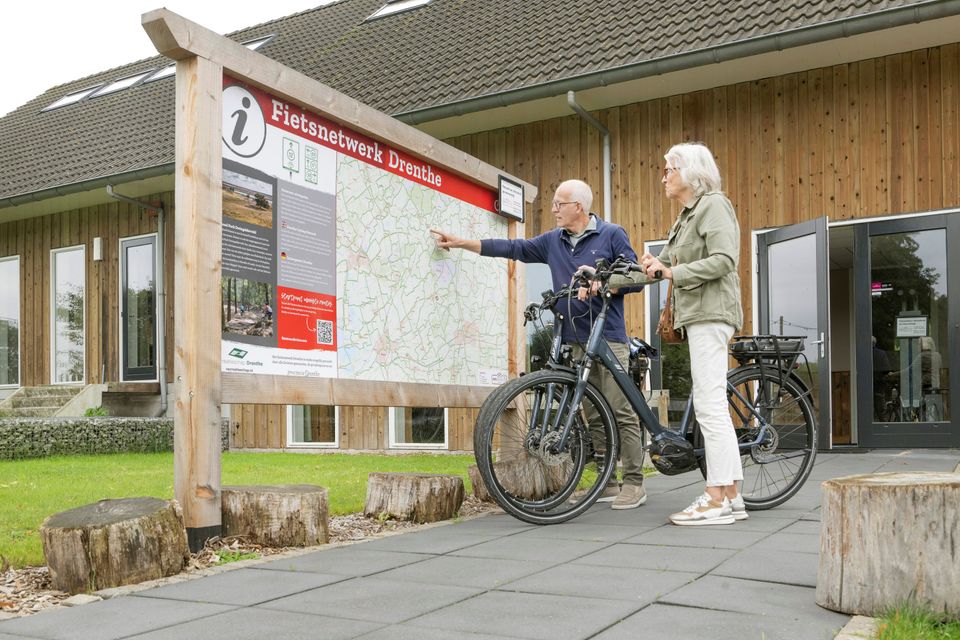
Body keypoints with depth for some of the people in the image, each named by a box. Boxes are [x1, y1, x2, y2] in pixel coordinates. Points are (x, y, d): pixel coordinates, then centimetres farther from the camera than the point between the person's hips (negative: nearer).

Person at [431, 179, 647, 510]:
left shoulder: (612, 234, 1)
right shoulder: (553, 241, 14)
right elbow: (512, 248, 13)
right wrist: (460, 242, 10)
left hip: (609, 337, -5)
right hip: (575, 340, 5)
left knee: (621, 412, -6)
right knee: (593, 416, 7)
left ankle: (634, 484, 1)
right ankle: (607, 483, 14)